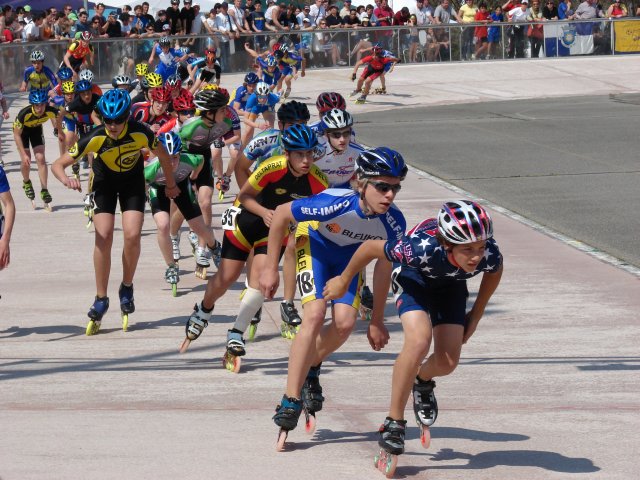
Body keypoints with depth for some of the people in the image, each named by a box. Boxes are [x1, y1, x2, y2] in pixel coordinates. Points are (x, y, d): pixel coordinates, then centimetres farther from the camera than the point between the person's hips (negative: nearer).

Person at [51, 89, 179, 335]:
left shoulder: (140, 133, -30)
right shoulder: (96, 138, -31)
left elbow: (163, 155, -7)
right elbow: (58, 164, -28)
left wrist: (170, 184, 7)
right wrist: (66, 179, -50)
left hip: (133, 182, 0)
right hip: (104, 183, 0)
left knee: (132, 235, -17)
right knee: (103, 236, -15)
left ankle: (127, 288, 7)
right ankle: (101, 299, -4)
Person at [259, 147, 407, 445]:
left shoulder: (393, 223, -28)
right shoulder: (336, 204, -40)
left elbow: (383, 267, -9)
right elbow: (280, 214, -25)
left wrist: (377, 320, -1)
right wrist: (270, 269, -18)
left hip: (349, 255, 4)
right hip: (316, 244, -4)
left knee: (345, 323, -14)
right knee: (315, 315, -22)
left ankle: (310, 369, 18)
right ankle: (290, 401, -16)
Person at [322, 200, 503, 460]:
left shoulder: (489, 255, -35)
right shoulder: (423, 247, -44)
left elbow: (494, 272, -7)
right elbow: (370, 247, -26)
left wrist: (476, 314, 1)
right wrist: (343, 281, -10)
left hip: (451, 283, 4)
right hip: (414, 276, -4)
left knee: (447, 363, -5)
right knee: (419, 341, -28)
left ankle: (423, 382, 33)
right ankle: (393, 423, -16)